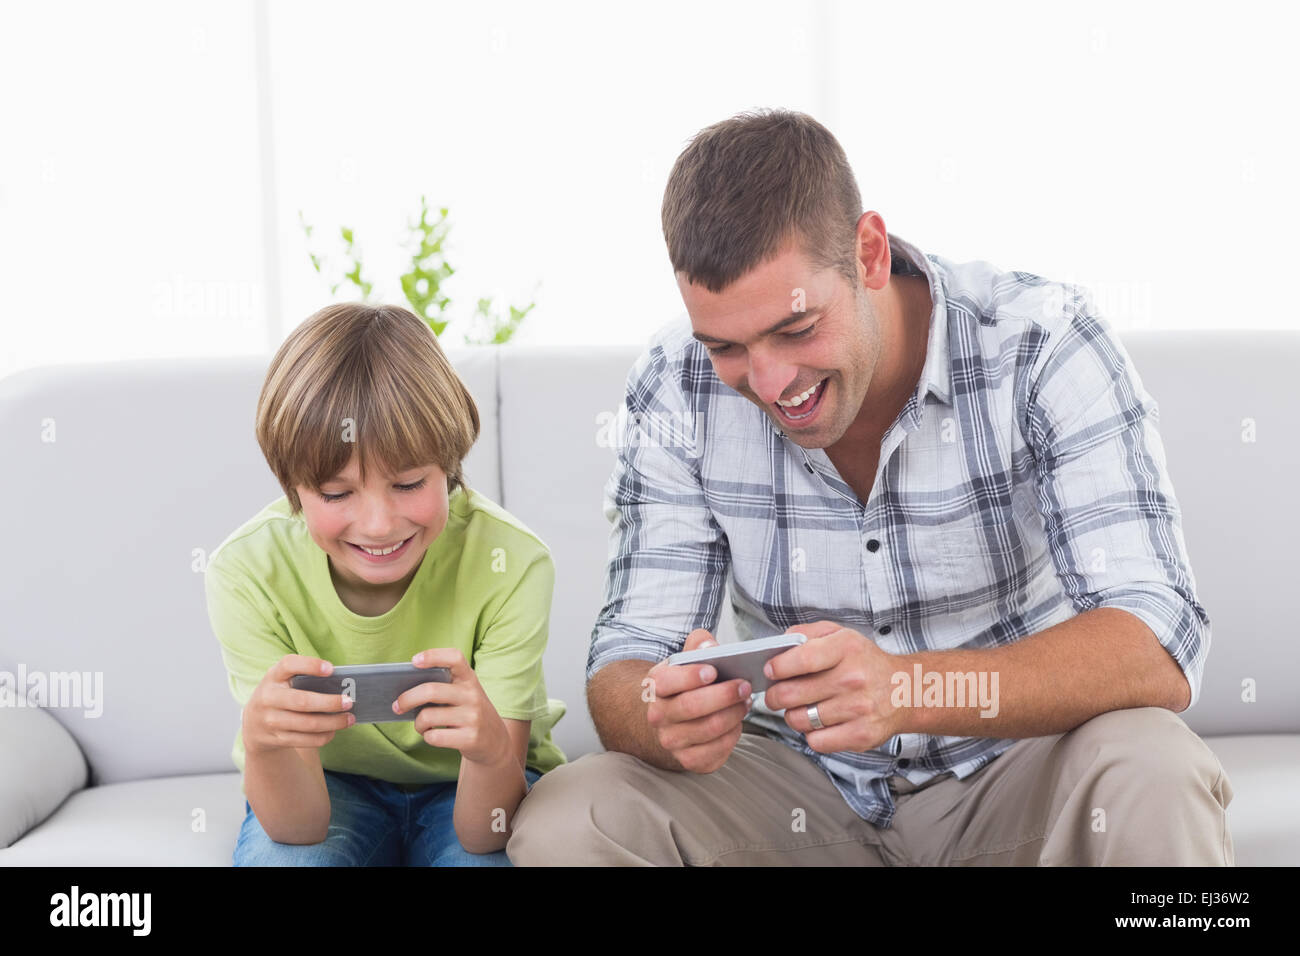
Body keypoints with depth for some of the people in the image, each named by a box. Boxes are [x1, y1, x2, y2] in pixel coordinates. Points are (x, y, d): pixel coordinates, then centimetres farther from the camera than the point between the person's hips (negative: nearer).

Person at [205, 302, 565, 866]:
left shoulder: (509, 563, -26)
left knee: (481, 862, -32)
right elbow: (298, 828, -26)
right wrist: (261, 742, -48)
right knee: (280, 861, -32)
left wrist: (492, 747, -50)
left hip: (465, 787, 0)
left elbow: (484, 836, -28)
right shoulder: (246, 572, -24)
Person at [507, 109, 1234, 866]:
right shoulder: (678, 387, -10)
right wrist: (662, 717, -35)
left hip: (1015, 767, -2)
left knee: (1155, 780, -35)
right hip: (803, 791, 3)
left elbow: (1157, 650, -27)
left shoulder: (1043, 343, -19)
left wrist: (907, 689, -44)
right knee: (561, 824, -22)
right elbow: (625, 670, -8)